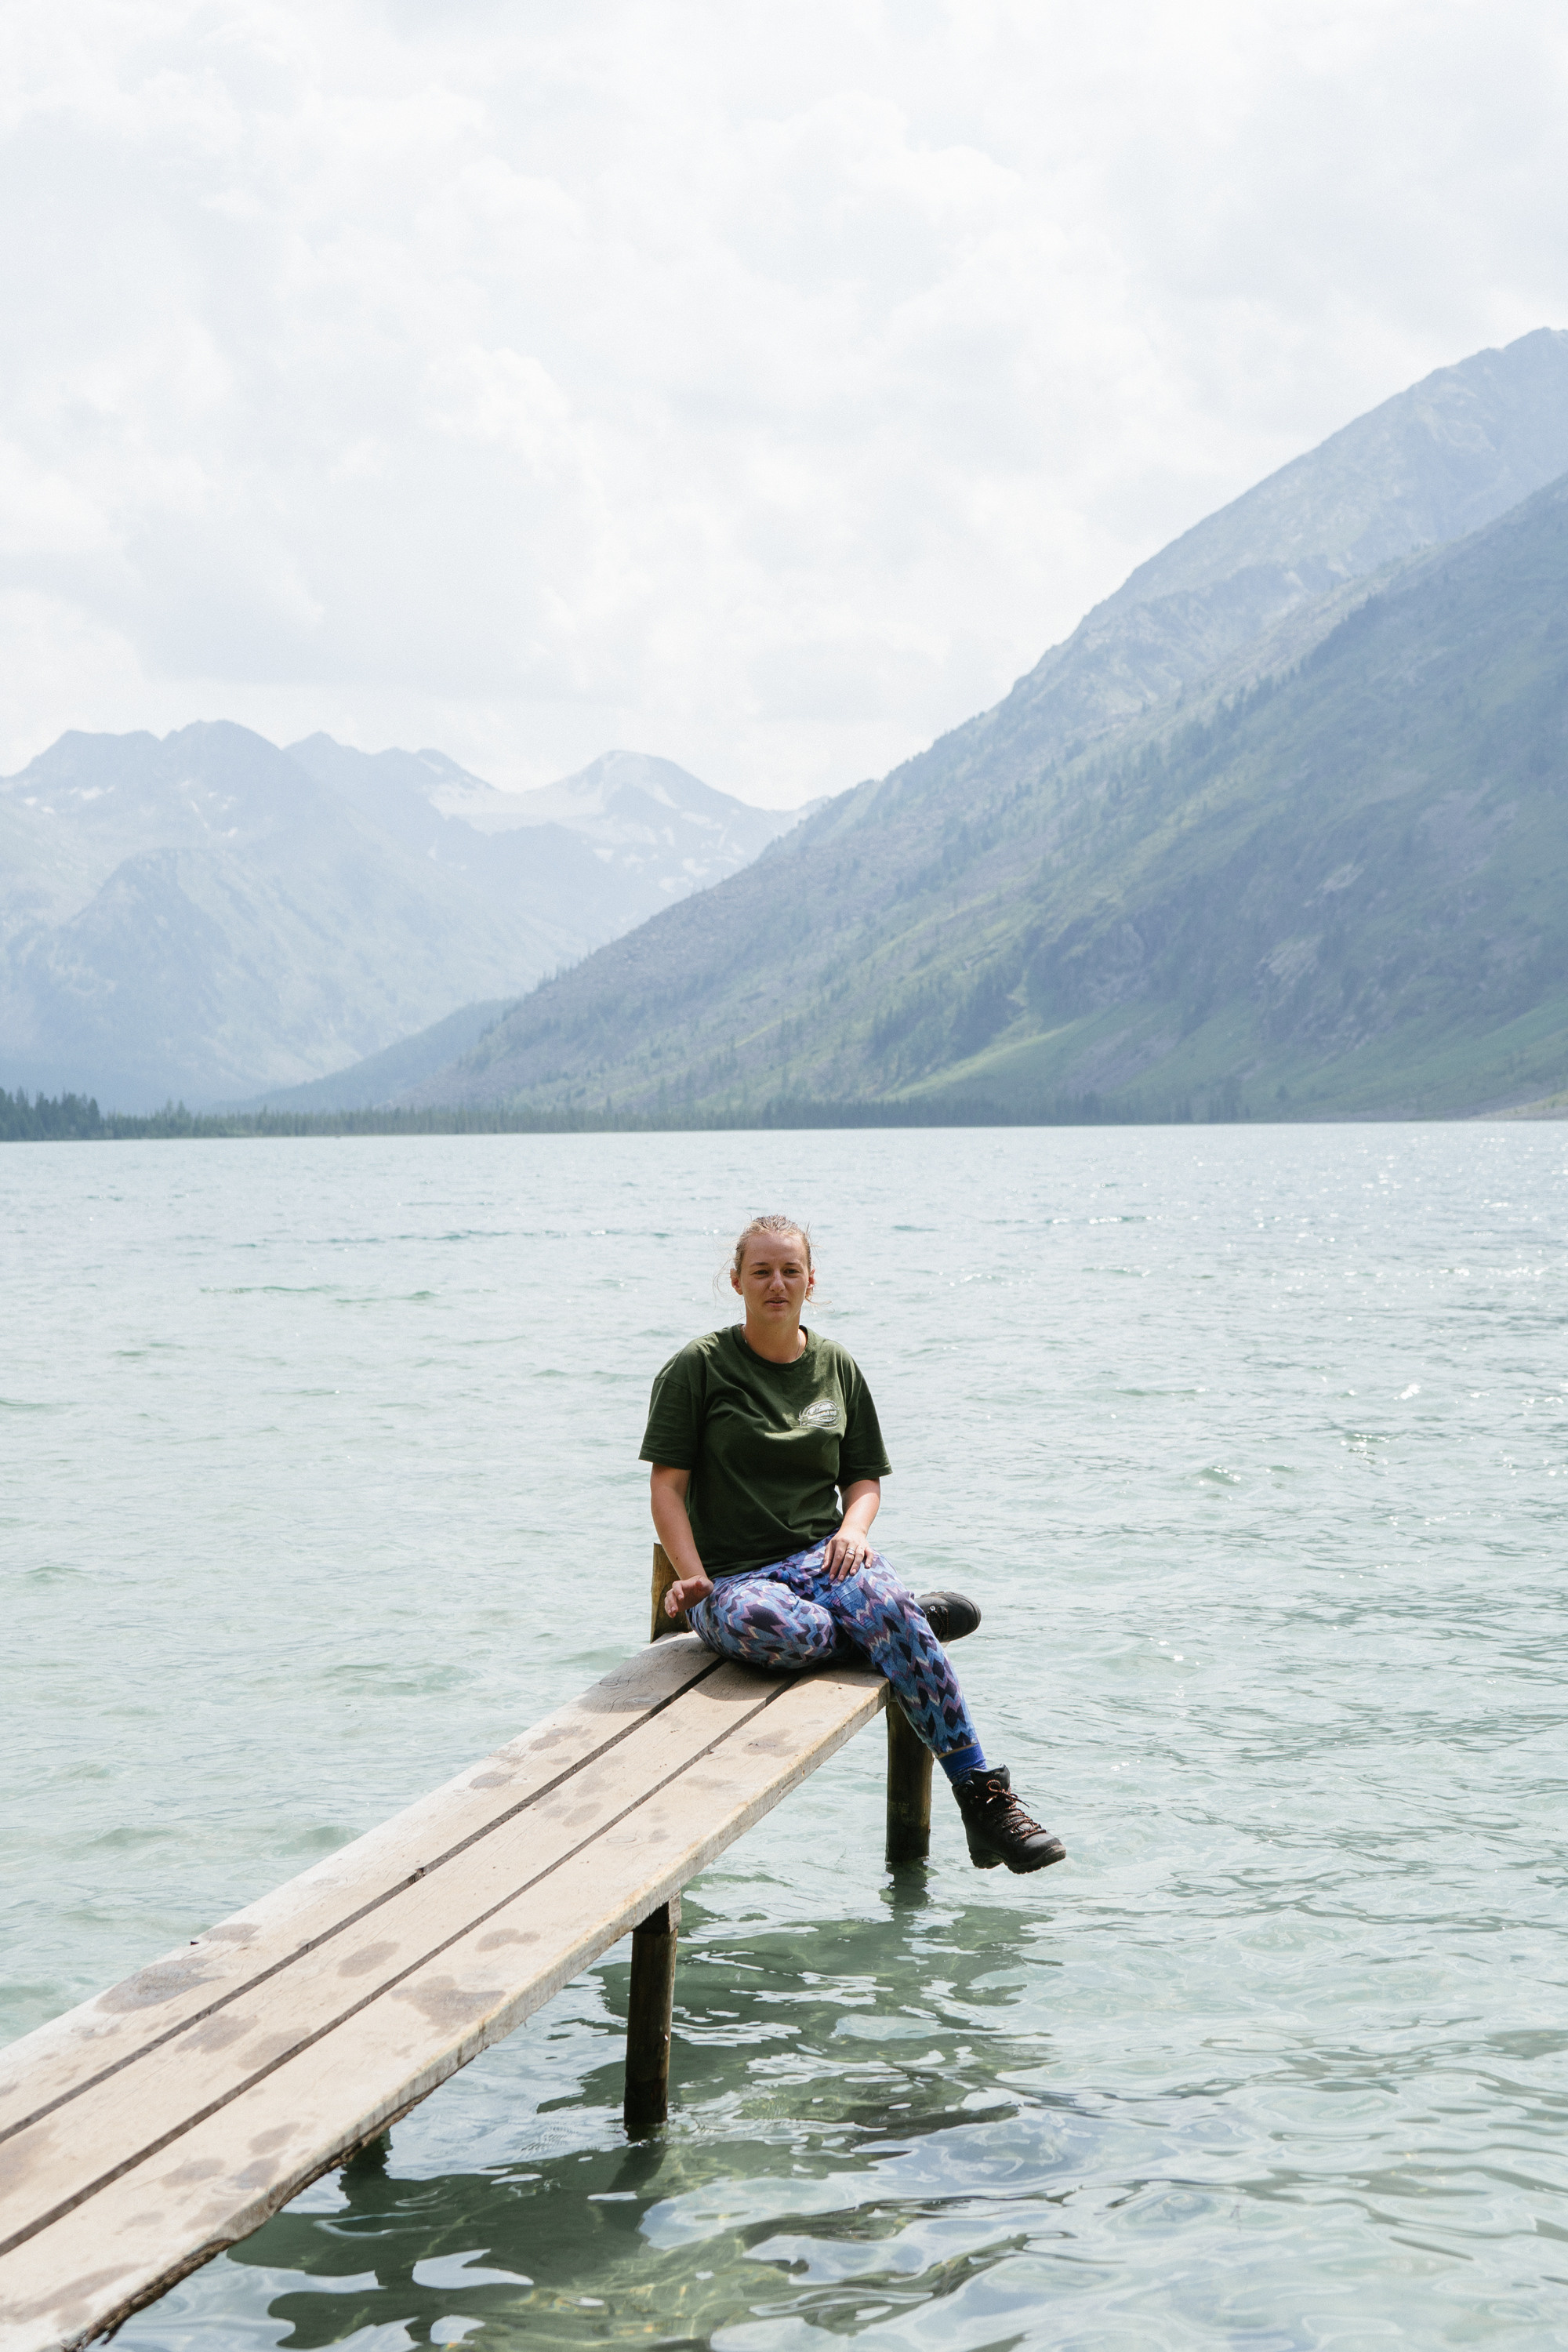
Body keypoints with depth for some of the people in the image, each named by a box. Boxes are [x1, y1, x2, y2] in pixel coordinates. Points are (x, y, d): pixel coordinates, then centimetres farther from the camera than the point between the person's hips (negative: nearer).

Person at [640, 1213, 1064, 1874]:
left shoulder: (837, 1366, 14)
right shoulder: (699, 1366, 1)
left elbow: (865, 1477, 18)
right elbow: (667, 1484, -1)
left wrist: (853, 1529, -5)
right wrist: (694, 1579, -14)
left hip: (821, 1554, 3)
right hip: (734, 1576, -3)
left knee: (879, 1598, -34)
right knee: (777, 1629, -41)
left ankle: (984, 1798, -32)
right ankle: (915, 1616, -14)